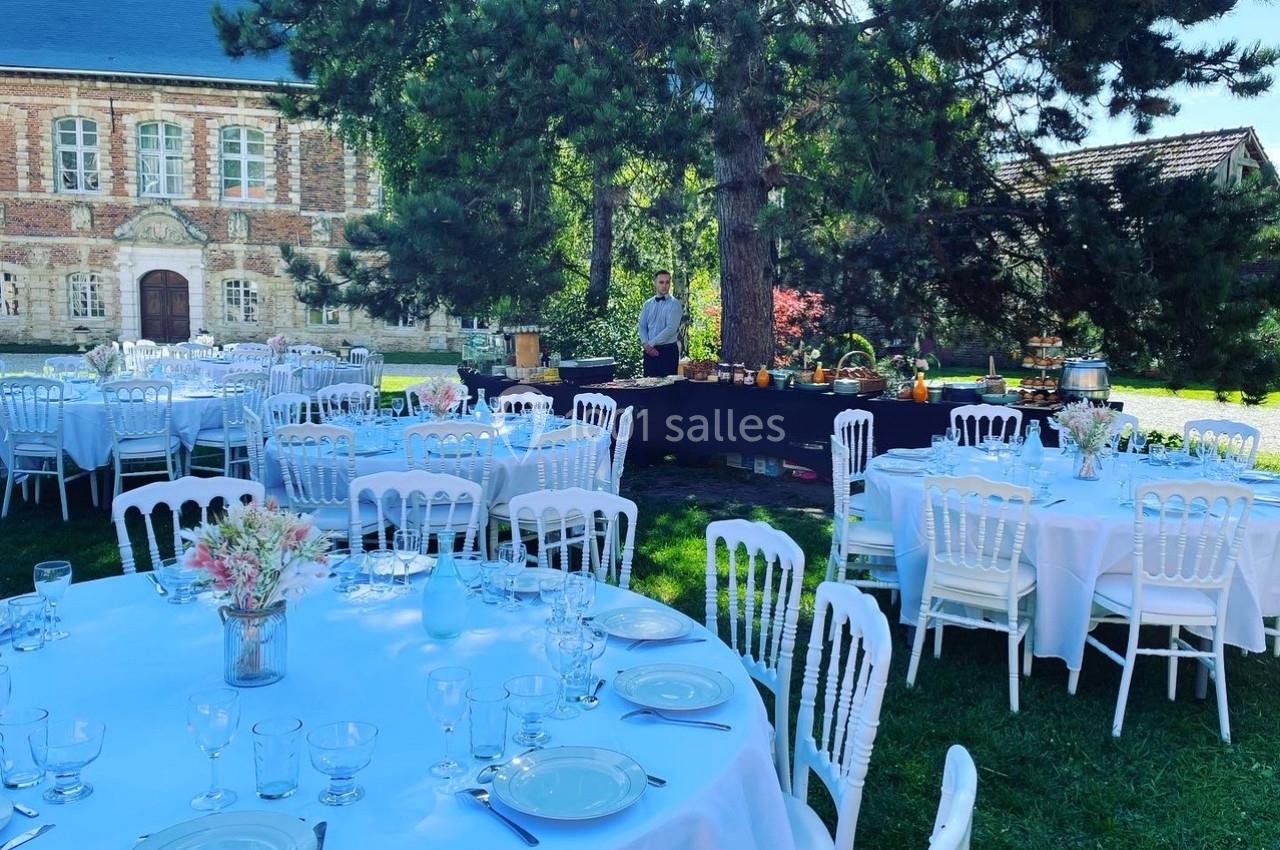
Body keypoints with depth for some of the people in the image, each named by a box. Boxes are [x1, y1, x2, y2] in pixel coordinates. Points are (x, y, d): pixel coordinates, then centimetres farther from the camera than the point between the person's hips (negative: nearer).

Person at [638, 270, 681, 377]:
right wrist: (646, 344, -10)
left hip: (668, 350, -4)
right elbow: (642, 326, 8)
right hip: (650, 351, 4)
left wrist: (651, 343, -14)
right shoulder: (648, 304, 12)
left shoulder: (674, 304, -3)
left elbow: (671, 329, -14)